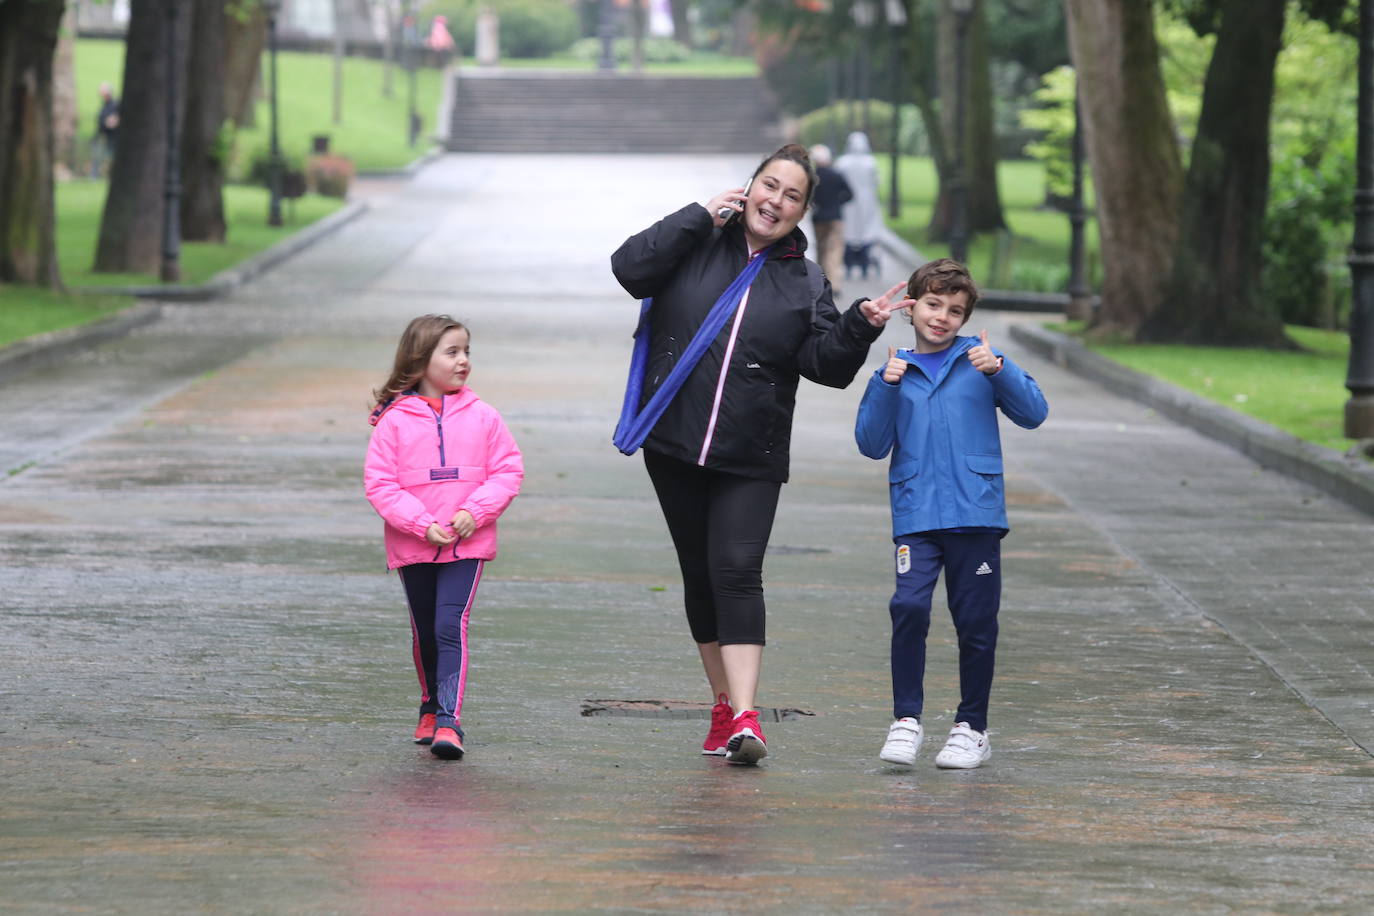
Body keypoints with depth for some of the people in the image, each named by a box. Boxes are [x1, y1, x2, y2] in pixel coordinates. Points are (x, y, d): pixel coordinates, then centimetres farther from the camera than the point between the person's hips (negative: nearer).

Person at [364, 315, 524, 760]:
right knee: (424, 633, 15)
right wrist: (422, 524, -17)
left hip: (466, 544, -1)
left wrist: (475, 512, -13)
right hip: (412, 547, 1)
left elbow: (508, 470, 2)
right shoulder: (395, 420, -4)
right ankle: (430, 708, 37)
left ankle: (448, 721, -19)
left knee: (451, 626, -15)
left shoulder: (482, 418, 0)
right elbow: (379, 482, -7)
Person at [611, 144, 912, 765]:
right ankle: (723, 703, 21)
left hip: (750, 457, -1)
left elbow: (825, 364, 2)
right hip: (672, 442, 1)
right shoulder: (697, 245, 5)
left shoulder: (805, 282, 9)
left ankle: (744, 718, -20)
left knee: (737, 572, -14)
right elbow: (630, 269, -10)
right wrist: (700, 217, -10)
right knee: (699, 573, 8)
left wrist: (860, 326, -16)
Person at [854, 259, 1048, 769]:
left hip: (976, 514, 0)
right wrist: (886, 387, -7)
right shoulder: (895, 371, 11)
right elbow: (871, 444, 5)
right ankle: (906, 720, -9)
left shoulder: (981, 360, 7)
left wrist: (999, 372, -15)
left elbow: (1033, 414, 0)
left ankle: (972, 728, 14)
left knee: (976, 621, 3)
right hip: (915, 513, 0)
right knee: (909, 607, -16)